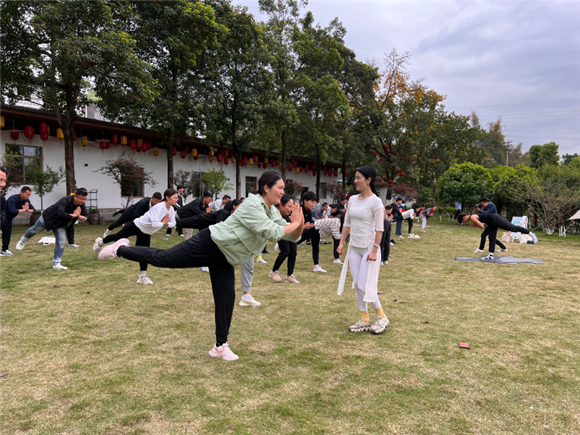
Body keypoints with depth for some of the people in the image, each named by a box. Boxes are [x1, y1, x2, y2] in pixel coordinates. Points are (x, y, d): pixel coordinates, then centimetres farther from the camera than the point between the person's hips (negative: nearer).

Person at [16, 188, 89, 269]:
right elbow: (60, 213, -49)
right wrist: (73, 215, -40)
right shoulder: (66, 200, -37)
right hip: (48, 218, -4)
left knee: (61, 243, -6)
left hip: (60, 224, 4)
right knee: (34, 230, 23)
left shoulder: (81, 204, -17)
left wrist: (81, 217, -28)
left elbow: (86, 215, -6)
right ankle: (23, 241, 57)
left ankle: (56, 264, 4)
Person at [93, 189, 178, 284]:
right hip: (137, 226, -6)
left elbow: (173, 223, -1)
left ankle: (143, 276, 5)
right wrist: (163, 223, -24)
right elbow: (155, 224, -42)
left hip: (146, 233, 6)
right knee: (118, 236, 17)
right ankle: (101, 242, 46)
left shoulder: (171, 209, -9)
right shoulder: (159, 207, -34)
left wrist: (166, 223, -21)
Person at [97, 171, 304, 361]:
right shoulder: (252, 205, -22)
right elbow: (272, 233, -31)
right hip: (209, 245, -8)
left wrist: (299, 225, -13)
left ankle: (220, 346, 17)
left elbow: (292, 236, 7)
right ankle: (121, 249, 22)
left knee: (226, 299, 6)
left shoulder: (273, 212, 6)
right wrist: (294, 225, -18)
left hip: (224, 259, 8)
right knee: (161, 258, -3)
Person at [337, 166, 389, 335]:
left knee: (365, 286, -7)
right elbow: (347, 224, 14)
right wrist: (341, 243, 8)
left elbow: (379, 229, -13)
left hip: (368, 249, -7)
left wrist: (374, 250, -18)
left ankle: (382, 317, 14)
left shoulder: (375, 201, -11)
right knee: (357, 286, 8)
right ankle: (364, 320, 20)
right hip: (354, 248, 7)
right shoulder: (352, 199, 8)